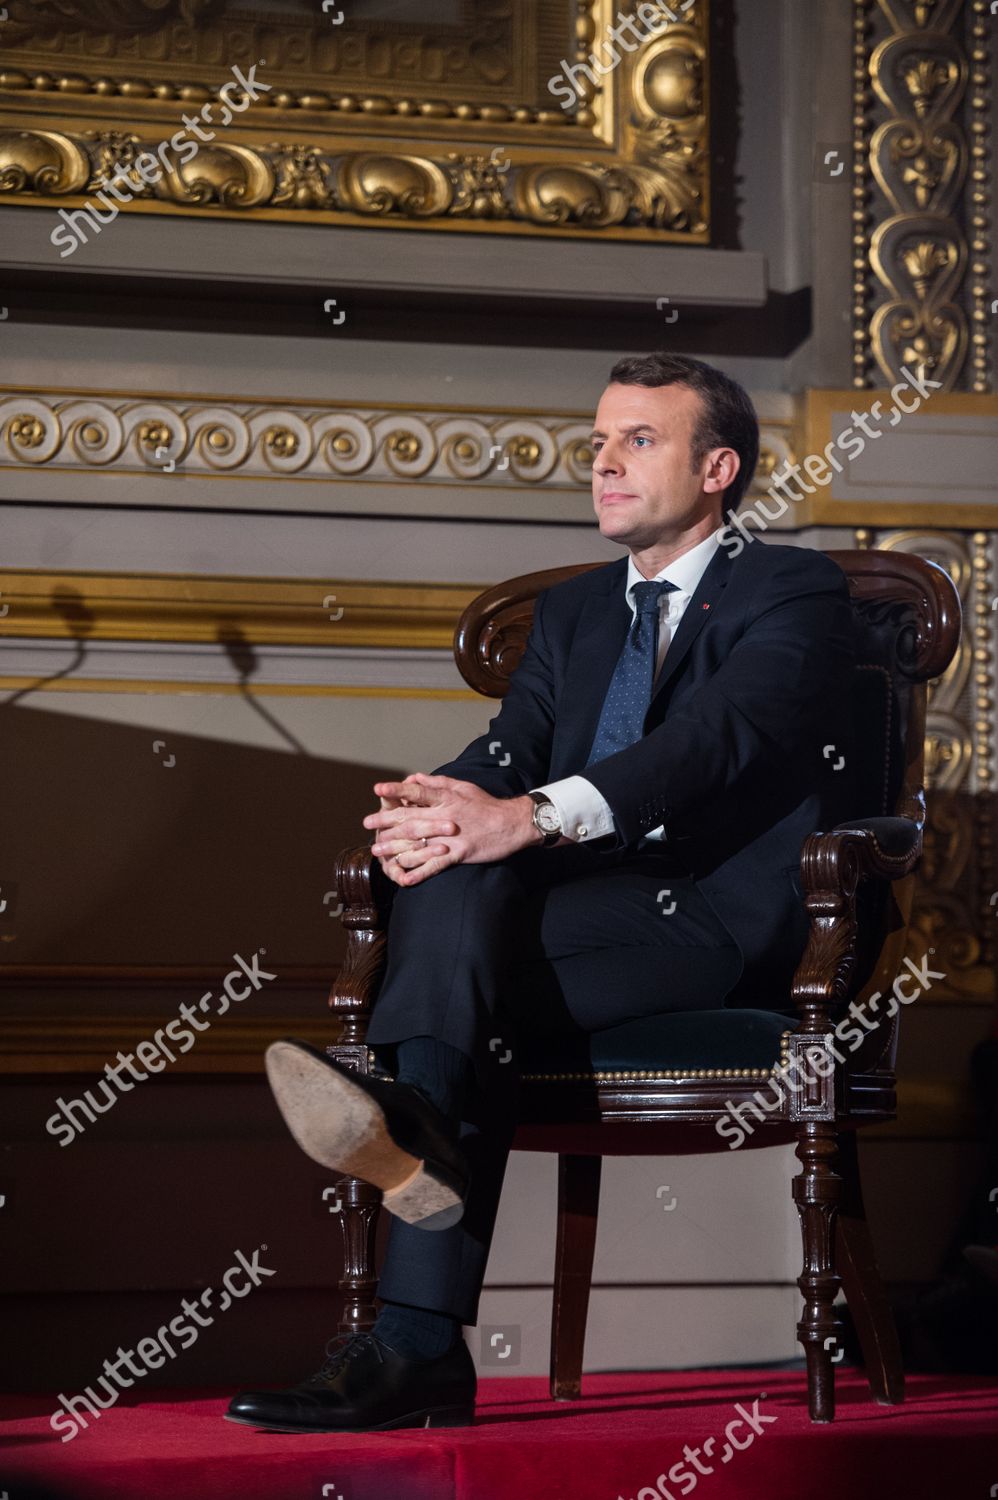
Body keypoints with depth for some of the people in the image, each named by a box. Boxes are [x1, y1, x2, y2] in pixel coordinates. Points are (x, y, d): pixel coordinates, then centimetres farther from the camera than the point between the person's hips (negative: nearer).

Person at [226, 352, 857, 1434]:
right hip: (578, 915, 5)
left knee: (462, 893, -29)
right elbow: (510, 750, 9)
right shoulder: (569, 613, 26)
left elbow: (716, 735, -16)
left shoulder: (792, 593, 3)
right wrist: (440, 803, -19)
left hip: (720, 926, -5)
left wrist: (526, 819, -32)